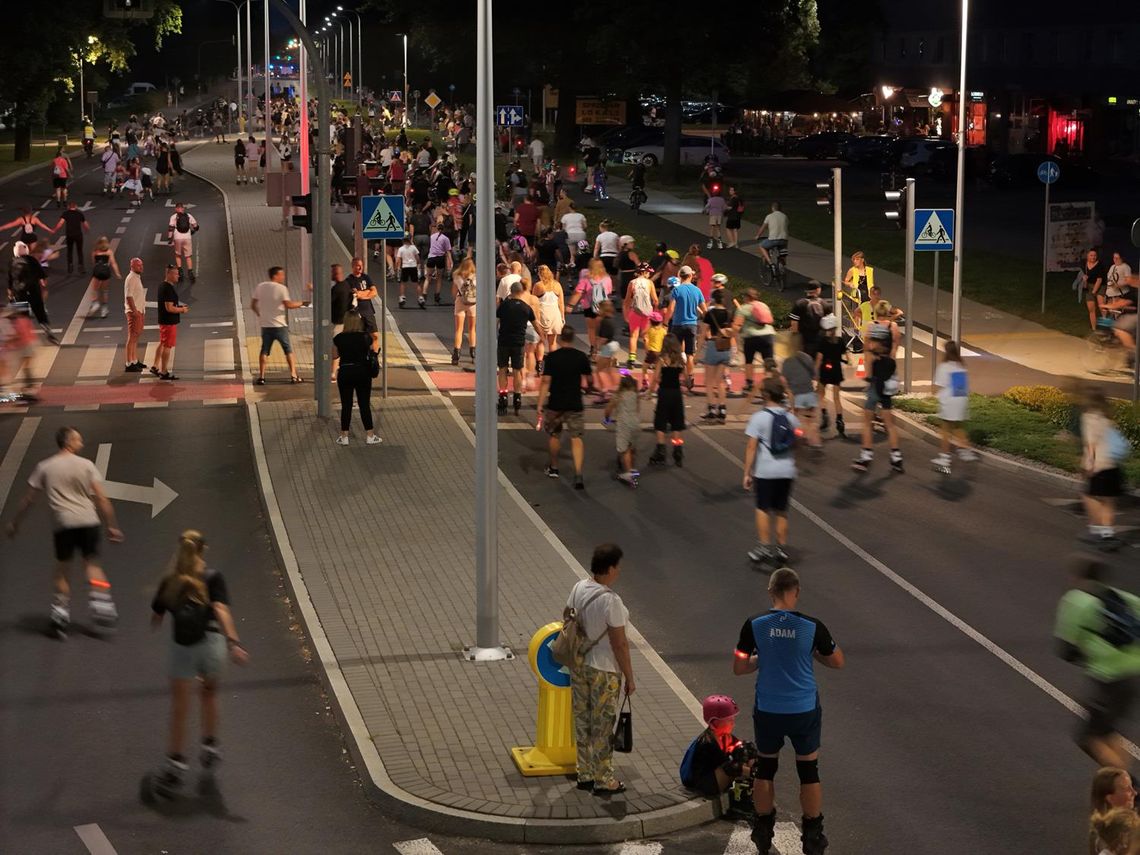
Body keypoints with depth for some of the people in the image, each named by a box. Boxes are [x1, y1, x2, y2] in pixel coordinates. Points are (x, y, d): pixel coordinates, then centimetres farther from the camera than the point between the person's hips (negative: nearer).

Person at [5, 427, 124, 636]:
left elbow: (29, 499, 8)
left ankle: (61, 612, 7)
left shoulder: (44, 467, 6)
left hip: (63, 523, 1)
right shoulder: (86, 465, 4)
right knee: (92, 563, 13)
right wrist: (111, 526, 5)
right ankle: (100, 602, -1)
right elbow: (101, 499, 0)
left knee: (62, 569, 12)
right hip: (88, 521, 0)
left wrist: (14, 523, 20)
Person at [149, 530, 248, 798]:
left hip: (181, 647, 0)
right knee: (209, 695, 25)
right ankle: (209, 746, 33)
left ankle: (176, 761, 4)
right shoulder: (213, 578, 3)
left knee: (179, 708, 7)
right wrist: (233, 642, -21)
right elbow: (221, 610, -13)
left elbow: (155, 620, 14)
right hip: (210, 642, 0)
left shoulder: (169, 582, 10)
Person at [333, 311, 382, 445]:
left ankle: (344, 436, 11)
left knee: (346, 405, 8)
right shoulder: (366, 337, -7)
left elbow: (334, 356, 3)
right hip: (363, 372, 0)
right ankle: (370, 436, 11)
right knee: (364, 404, 8)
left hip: (345, 372, 0)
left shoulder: (339, 338, -8)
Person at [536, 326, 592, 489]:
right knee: (576, 438, 0)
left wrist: (540, 404, -10)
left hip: (555, 404, -1)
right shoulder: (581, 357, -4)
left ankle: (553, 468, 34)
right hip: (575, 405, 1)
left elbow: (546, 382, -13)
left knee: (554, 435, 19)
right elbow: (589, 378, 8)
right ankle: (578, 474, -14)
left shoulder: (551, 357, -10)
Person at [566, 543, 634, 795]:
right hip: (604, 670, -7)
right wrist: (629, 678, -9)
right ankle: (603, 781, 18)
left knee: (582, 720, 17)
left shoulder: (578, 588, -4)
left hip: (579, 664, 7)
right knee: (602, 725, 6)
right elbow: (620, 644, -19)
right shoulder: (611, 601, -25)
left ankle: (585, 775, 29)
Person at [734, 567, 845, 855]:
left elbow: (739, 668, -3)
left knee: (765, 769, 18)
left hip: (767, 712, 1)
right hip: (804, 711, -1)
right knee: (809, 772, 13)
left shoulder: (754, 625, -10)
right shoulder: (812, 626, -12)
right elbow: (838, 661, 1)